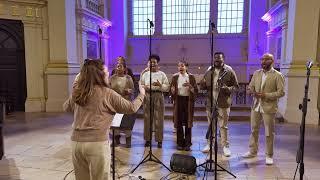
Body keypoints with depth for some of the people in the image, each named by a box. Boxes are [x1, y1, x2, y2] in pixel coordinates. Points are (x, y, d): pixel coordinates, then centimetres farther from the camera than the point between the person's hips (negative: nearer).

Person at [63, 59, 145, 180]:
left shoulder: (77, 93, 6)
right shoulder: (107, 93, -8)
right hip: (97, 143, -5)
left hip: (76, 141, 5)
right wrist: (141, 94, 16)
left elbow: (66, 107, 26)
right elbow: (131, 108, -1)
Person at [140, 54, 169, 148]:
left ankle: (159, 140, 8)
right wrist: (144, 87, -10)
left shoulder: (162, 74, 7)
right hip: (147, 96, 2)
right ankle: (147, 139, 14)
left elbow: (167, 87, 1)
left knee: (159, 119, -1)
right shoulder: (145, 74, 13)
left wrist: (160, 85, -16)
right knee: (147, 118, 3)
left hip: (158, 96, -1)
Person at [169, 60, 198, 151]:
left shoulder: (191, 77, 1)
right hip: (179, 100, 1)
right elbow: (171, 91, 4)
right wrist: (173, 90, -18)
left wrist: (190, 86, -19)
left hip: (188, 100, -1)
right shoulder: (175, 77, 5)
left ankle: (187, 143, 14)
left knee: (188, 123, 3)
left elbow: (195, 91, -2)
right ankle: (180, 143, 17)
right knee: (179, 122, 4)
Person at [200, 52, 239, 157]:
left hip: (223, 103, -4)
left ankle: (225, 146, 16)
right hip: (210, 102, 4)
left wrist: (228, 89, -22)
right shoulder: (209, 71, 9)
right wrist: (203, 84, -11)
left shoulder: (229, 71, -3)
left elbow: (236, 86, -2)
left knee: (223, 126, 3)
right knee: (211, 125, 14)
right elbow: (203, 86, 12)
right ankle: (209, 144, 27)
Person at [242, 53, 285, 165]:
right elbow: (250, 87, 12)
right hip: (256, 106, 5)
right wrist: (251, 92, -11)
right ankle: (252, 151, 28)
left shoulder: (277, 75, -5)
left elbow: (281, 92, -10)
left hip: (269, 108, -4)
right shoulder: (256, 73, 10)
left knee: (269, 133, 4)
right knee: (254, 130, 13)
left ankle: (269, 156, 18)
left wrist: (265, 95, -19)